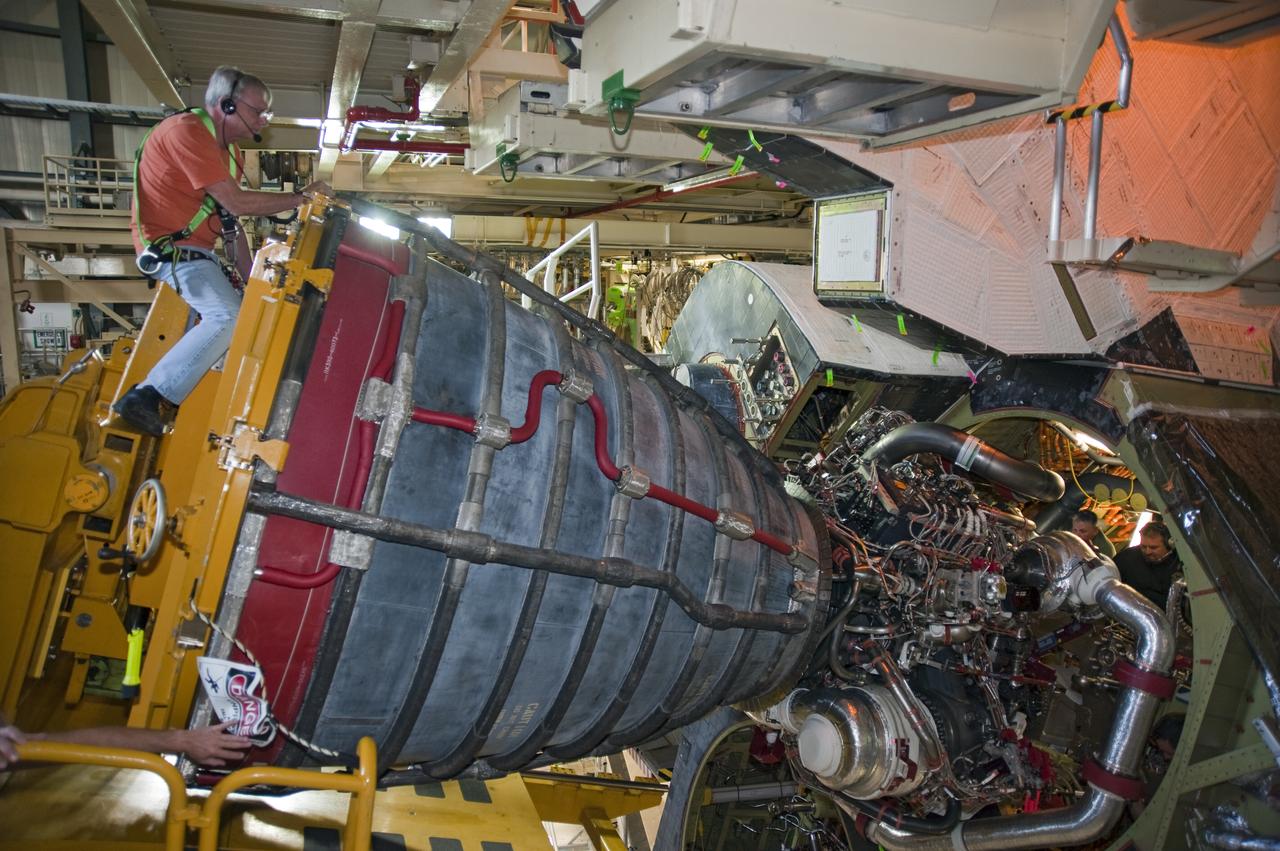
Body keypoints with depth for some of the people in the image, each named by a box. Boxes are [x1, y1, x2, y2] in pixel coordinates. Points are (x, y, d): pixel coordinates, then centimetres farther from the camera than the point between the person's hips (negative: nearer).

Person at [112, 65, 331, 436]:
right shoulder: (186, 131, -17)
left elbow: (231, 223, 13)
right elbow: (236, 202, -23)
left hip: (198, 250, 11)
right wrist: (302, 196, -15)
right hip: (172, 248, -11)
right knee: (228, 318, -29)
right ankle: (144, 398, -29)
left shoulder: (229, 149, 13)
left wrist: (252, 281, 6)